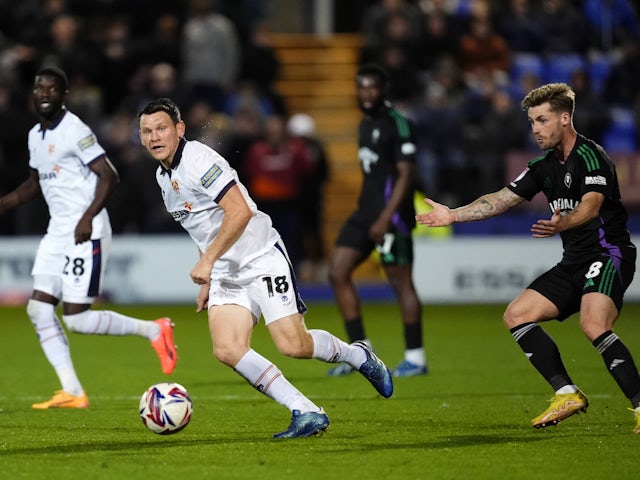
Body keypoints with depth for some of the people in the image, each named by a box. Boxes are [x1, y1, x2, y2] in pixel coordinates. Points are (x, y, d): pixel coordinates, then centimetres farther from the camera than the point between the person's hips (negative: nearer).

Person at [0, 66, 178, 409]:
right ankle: (72, 393, 2)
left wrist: (88, 216, -26)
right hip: (57, 232, 9)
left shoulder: (74, 130, -12)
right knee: (38, 309, -1)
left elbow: (108, 176, -16)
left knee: (76, 319, -11)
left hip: (85, 233, -9)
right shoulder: (35, 136, 14)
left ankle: (153, 331, 8)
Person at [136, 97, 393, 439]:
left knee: (293, 346, -15)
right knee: (227, 350, -15)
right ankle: (307, 414, -11)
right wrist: (206, 281, 24)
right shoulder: (163, 175, 13)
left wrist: (207, 261, -26)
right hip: (226, 275, 8)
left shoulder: (197, 160, -15)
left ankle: (357, 356, 17)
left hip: (261, 259, -8)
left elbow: (240, 211, -25)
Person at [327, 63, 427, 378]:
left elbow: (406, 175, -18)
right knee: (338, 273, 3)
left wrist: (385, 219, -22)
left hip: (391, 215, -9)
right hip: (366, 211, 9)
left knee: (401, 282, -4)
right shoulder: (366, 124, 16)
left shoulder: (397, 124, -12)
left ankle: (415, 357, 5)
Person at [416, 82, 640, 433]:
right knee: (517, 316, 4)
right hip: (574, 262, 10)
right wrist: (453, 215, 16)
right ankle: (567, 394, 2)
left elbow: (591, 205, -32)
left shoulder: (591, 157, -14)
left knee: (593, 326, -32)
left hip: (608, 255, -10)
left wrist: (562, 224, -51)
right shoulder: (544, 166, 13)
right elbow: (502, 199, 19)